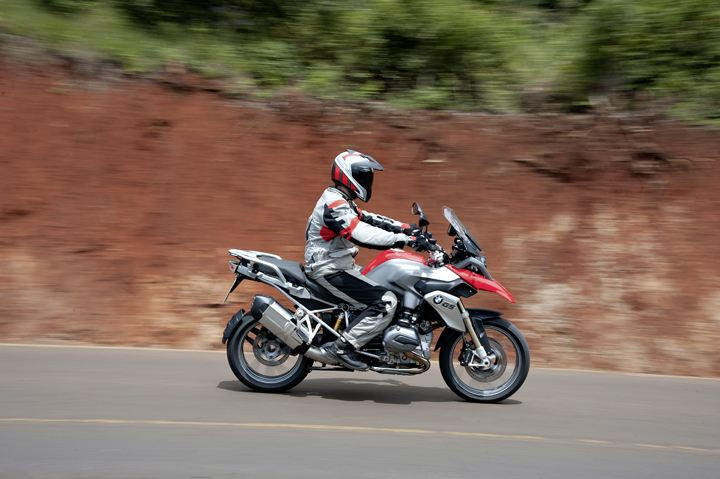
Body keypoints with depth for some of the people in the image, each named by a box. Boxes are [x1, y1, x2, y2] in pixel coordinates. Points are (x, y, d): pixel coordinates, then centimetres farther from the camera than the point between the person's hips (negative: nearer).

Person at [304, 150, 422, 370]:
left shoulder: (341, 202, 15)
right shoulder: (335, 205, -19)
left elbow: (367, 219, 17)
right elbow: (361, 235, -32)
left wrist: (404, 227, 7)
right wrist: (402, 239, -33)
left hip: (339, 267, 11)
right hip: (330, 271, -11)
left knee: (389, 288, 19)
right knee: (386, 302, -20)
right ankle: (342, 346, -17)